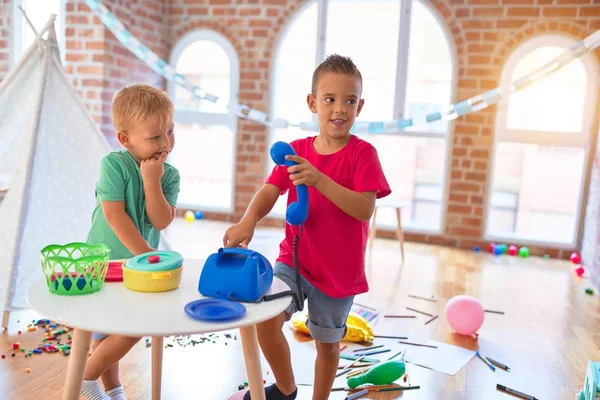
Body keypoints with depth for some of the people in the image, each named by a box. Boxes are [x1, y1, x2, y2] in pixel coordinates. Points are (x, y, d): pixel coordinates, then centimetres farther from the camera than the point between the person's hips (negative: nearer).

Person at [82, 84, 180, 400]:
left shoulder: (169, 175, -5)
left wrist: (152, 180, -25)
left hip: (139, 265, 5)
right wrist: (145, 254, -22)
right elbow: (114, 215, -22)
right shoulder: (114, 164, -18)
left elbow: (161, 221, -15)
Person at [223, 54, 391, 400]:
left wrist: (319, 180, -35)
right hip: (294, 258, 3)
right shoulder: (296, 150, 0)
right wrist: (249, 220, -33)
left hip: (339, 270, -2)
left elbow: (365, 209, -22)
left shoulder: (362, 153, -11)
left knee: (328, 343, 13)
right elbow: (269, 192, -11)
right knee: (264, 317, -15)